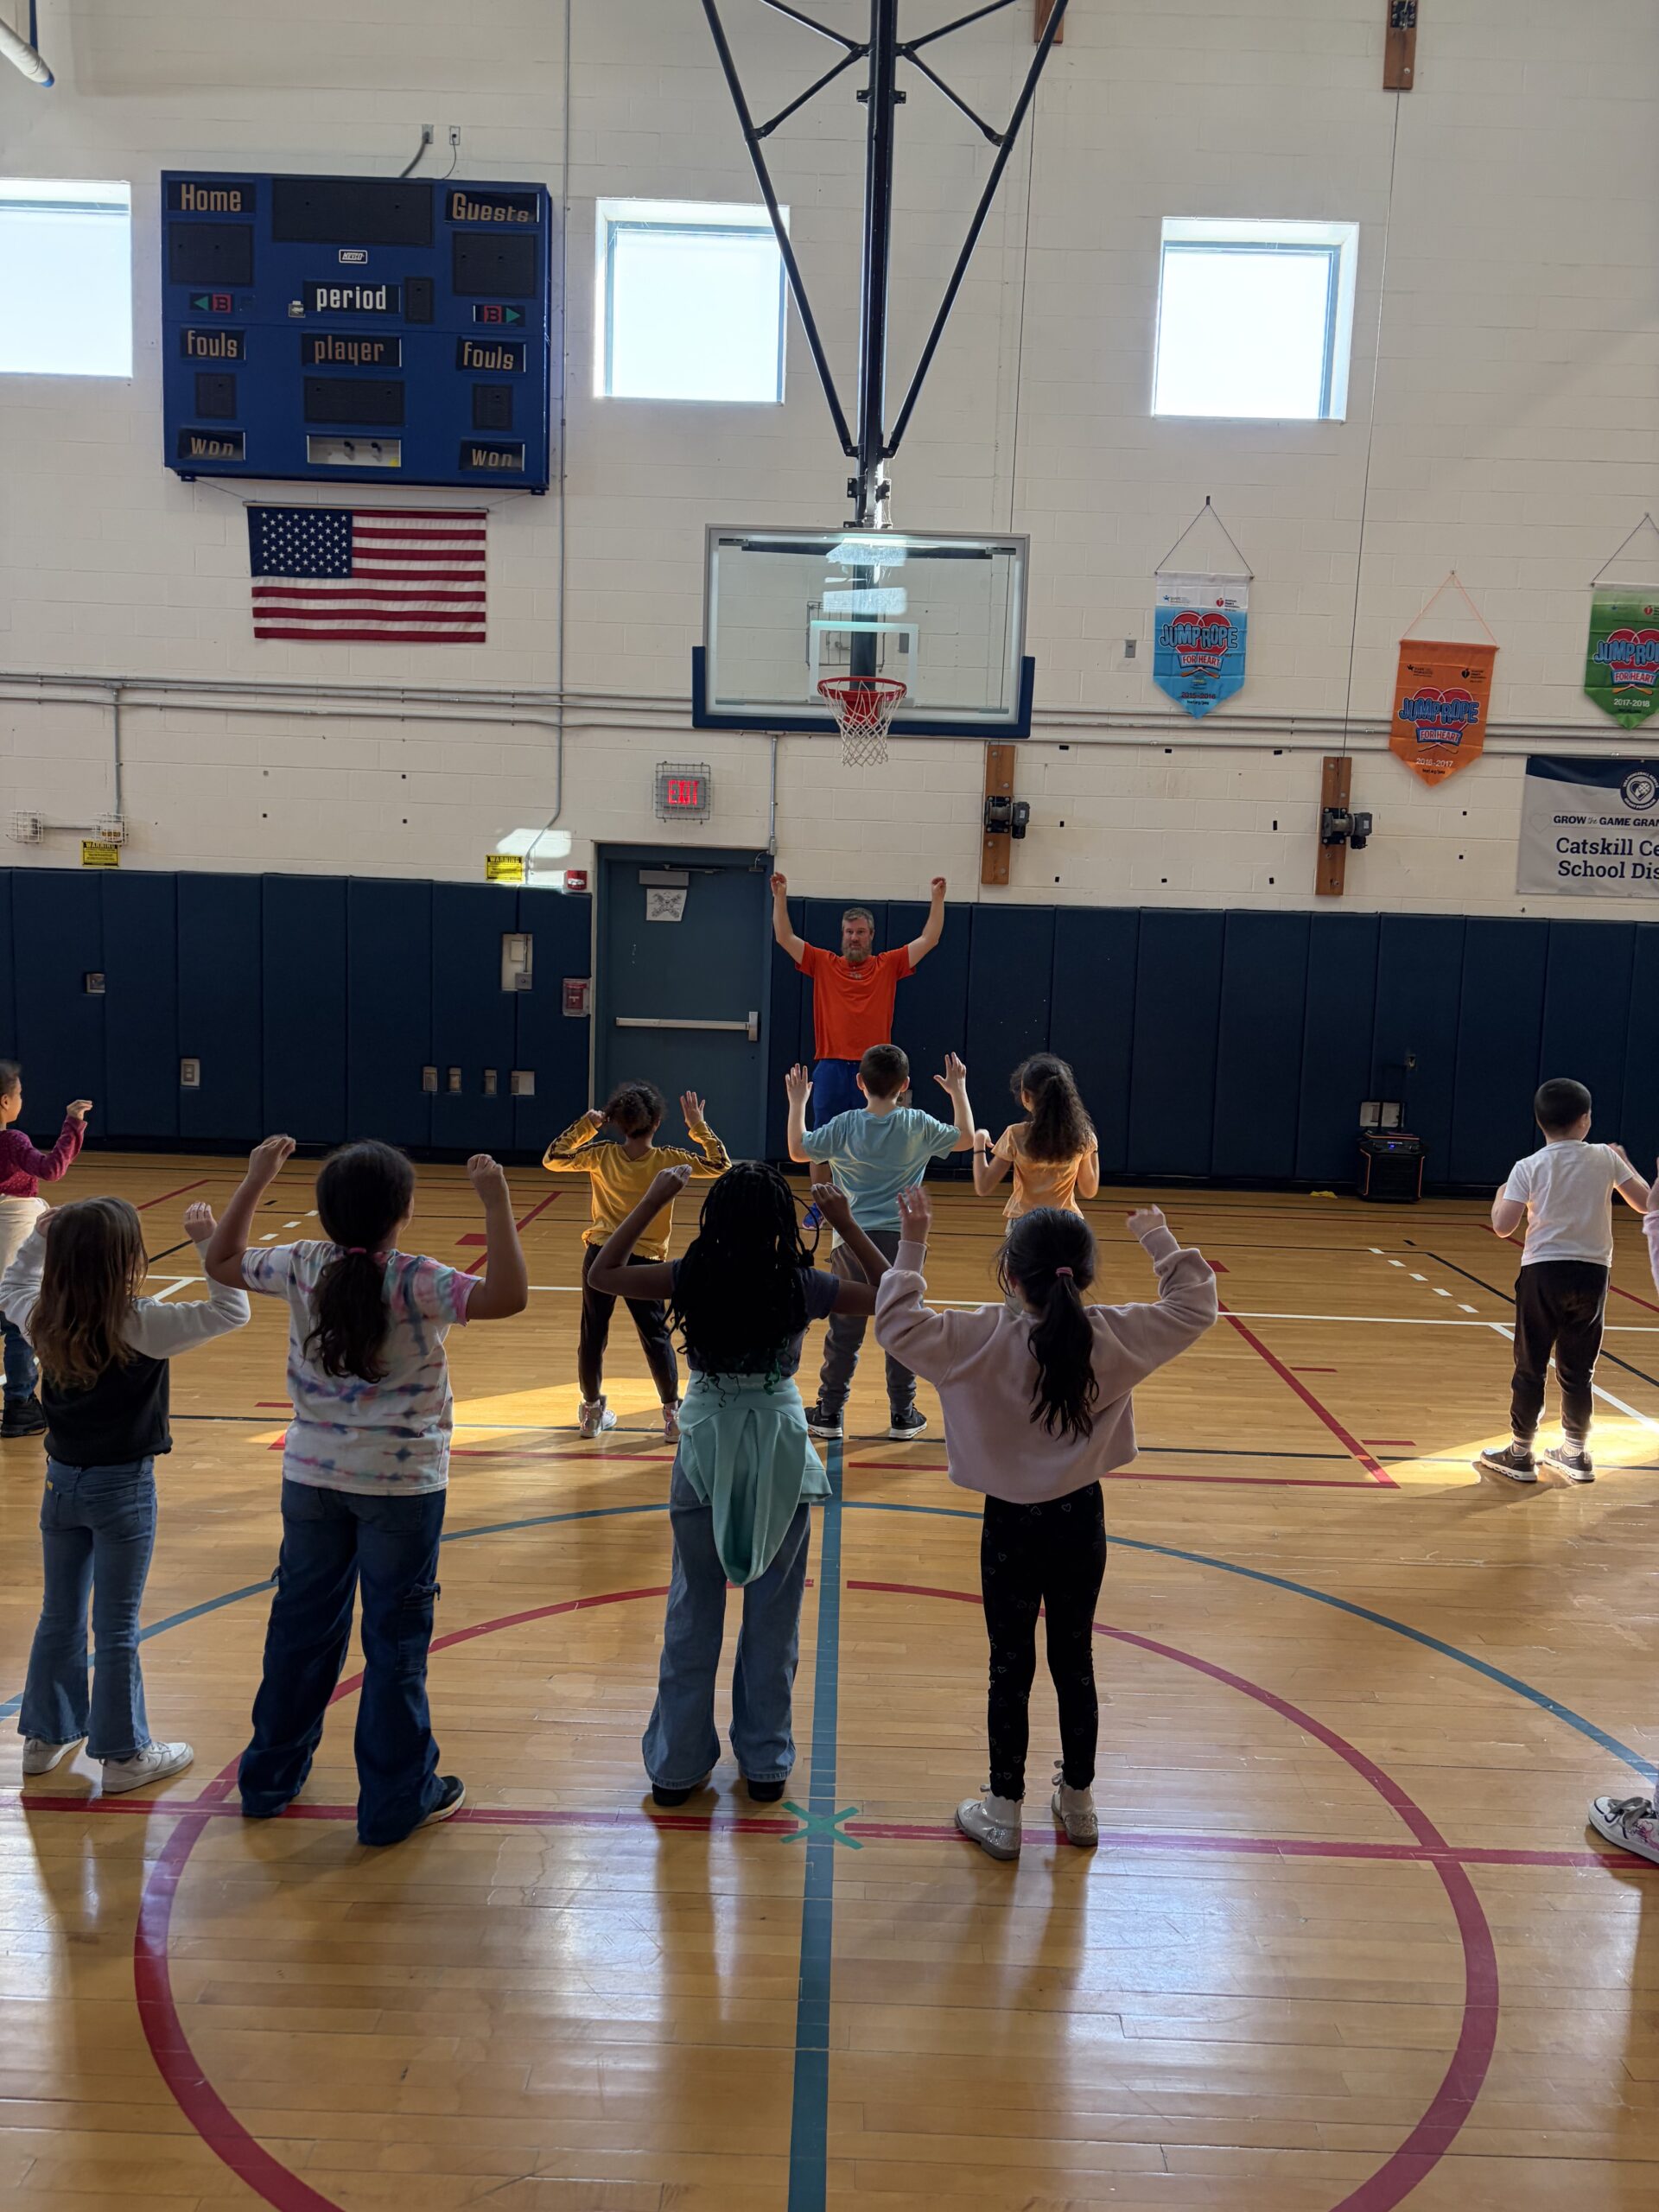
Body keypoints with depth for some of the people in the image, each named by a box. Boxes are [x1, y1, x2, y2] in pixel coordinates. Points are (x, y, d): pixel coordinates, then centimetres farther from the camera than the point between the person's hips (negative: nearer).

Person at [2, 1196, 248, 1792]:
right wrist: (209, 1243, -19)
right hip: (122, 1487, -5)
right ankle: (124, 1755, 17)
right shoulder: (142, 1325, -22)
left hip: (62, 1481, 5)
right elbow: (231, 1311, -21)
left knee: (59, 1617, 20)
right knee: (117, 1629, 5)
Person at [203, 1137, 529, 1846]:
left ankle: (270, 1776, 35)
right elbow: (507, 1297, -32)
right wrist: (496, 1204, -28)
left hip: (312, 1476, 5)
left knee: (302, 1625, 19)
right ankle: (395, 1799, 18)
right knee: (396, 1640, 7)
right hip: (401, 1484, -5)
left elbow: (221, 1261, 12)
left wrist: (255, 1181, 14)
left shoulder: (301, 1268, -6)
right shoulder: (415, 1282, -20)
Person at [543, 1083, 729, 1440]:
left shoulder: (602, 1155, -5)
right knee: (656, 1337, 10)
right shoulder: (666, 1161, -11)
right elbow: (720, 1166, -3)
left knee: (592, 1335, 13)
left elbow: (552, 1160, 7)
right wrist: (698, 1126, 0)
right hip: (643, 1261, -2)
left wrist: (584, 1125, 9)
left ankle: (592, 1411, 24)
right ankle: (672, 1414, 13)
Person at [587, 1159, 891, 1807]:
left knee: (693, 1615, 15)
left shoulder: (692, 1279, -12)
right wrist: (846, 1224, 0)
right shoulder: (802, 1286, -12)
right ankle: (765, 1763, 25)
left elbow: (602, 1273, 0)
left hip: (705, 1456, 1)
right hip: (780, 1458, -1)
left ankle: (677, 1763, 24)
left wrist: (653, 1200, -1)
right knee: (773, 1618, 14)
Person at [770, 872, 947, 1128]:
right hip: (831, 1069, 0)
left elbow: (929, 939, 6)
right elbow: (785, 937, 6)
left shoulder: (888, 965, 8)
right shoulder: (823, 964, 8)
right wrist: (780, 897, -1)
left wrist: (938, 898, 2)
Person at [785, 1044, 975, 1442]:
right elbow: (966, 1138, 12)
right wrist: (959, 1091, 23)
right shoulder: (919, 1126, -4)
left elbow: (798, 1150, 6)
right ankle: (903, 1415, 17)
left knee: (844, 1330, 8)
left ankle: (830, 1412, 15)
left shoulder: (844, 1127, -6)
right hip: (902, 1240, 0)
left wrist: (798, 1103, 17)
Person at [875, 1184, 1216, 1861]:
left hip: (1011, 1525, -2)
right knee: (1075, 1660, 18)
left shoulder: (984, 1340, -21)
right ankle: (1078, 1801, 34)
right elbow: (1196, 1305, 1)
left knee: (1011, 1667, 11)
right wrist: (1160, 1240, 10)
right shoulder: (1116, 1338, -13)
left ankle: (1003, 1812, 23)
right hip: (1080, 1520, 3)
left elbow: (897, 1325, -17)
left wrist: (911, 1246, -11)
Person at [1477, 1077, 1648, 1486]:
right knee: (1579, 1370, 13)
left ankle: (1520, 1455, 14)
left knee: (1530, 1367, 7)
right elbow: (1645, 1203, 8)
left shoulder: (1528, 1167, -7)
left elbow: (1503, 1226, -11)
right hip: (1592, 1272, 2)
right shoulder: (1605, 1158, -1)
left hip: (1543, 1271, -2)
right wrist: (1623, 1162, 22)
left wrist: (1501, 1195, 9)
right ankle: (1575, 1455, 24)